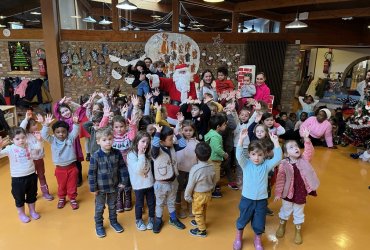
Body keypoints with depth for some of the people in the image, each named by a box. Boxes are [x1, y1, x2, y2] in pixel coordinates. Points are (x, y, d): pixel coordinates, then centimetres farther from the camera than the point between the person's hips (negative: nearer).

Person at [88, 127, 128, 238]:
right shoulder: (96, 156, -20)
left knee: (112, 206, 22)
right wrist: (93, 188, -11)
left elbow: (122, 168, -2)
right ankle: (99, 225, 37)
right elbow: (91, 173, -14)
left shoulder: (117, 153, -11)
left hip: (113, 186, 3)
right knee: (99, 207, 16)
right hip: (101, 187, -3)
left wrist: (123, 181, -2)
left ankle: (113, 221, 44)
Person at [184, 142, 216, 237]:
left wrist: (187, 196, -5)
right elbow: (214, 182, 5)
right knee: (203, 211, 28)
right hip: (208, 193, 6)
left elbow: (190, 185, -20)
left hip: (198, 195, -6)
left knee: (198, 212, 15)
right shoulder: (211, 168, -10)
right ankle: (200, 222, 48)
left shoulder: (195, 168, -28)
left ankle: (202, 230, 26)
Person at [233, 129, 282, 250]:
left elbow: (277, 158, -19)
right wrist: (241, 139, -38)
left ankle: (257, 239, 44)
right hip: (247, 199, -1)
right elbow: (239, 155, -26)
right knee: (243, 219, 18)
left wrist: (275, 142, -29)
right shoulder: (245, 164, -9)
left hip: (261, 200, 1)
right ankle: (238, 237, 45)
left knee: (259, 223, 16)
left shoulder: (266, 165, -6)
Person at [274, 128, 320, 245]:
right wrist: (278, 193, -9)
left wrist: (306, 139, -38)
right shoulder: (284, 164, -17)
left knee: (299, 213, 19)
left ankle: (298, 232, 42)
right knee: (285, 210, 21)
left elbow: (309, 151, -26)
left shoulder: (304, 160, -9)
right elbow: (280, 180, -13)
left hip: (301, 193, 2)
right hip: (288, 192, -1)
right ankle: (282, 226, 48)